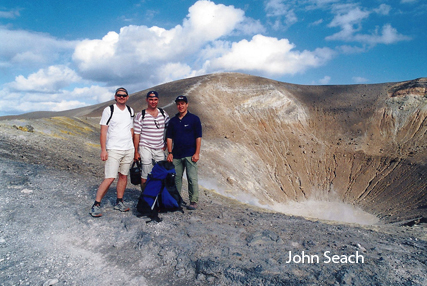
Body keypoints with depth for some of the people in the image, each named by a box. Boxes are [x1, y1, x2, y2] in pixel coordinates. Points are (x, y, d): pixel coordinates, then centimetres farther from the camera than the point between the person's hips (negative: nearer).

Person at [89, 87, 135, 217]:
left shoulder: (130, 111, 13)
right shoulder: (109, 110, -2)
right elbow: (103, 131, -5)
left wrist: (132, 146, 14)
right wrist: (103, 150, -11)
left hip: (128, 149, 5)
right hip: (113, 149, -5)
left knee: (124, 176, 9)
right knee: (110, 178, -11)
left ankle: (119, 202, 21)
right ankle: (96, 205, 0)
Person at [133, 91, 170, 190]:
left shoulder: (163, 114, 9)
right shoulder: (140, 115, -1)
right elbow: (136, 135, -2)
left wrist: (166, 144, 9)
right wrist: (136, 152, -5)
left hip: (159, 149, 4)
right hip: (145, 148, -3)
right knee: (145, 176, -4)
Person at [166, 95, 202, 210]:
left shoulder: (194, 119, 0)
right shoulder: (173, 121, 12)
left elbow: (198, 137, -3)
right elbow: (169, 137, 12)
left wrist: (197, 153, -9)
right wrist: (170, 152, 4)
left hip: (190, 155, -4)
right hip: (176, 155, 4)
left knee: (192, 179, -3)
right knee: (176, 178, 8)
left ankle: (193, 201, 6)